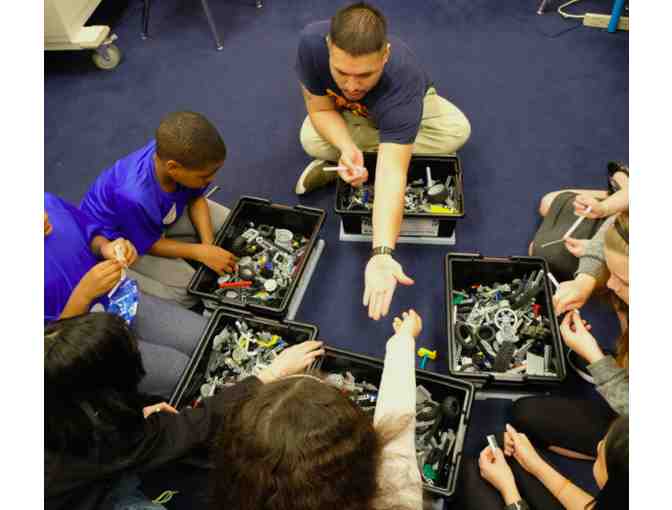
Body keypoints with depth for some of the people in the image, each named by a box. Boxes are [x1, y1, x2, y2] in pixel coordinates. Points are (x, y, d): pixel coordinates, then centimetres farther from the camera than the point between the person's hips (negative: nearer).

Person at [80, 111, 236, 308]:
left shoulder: (172, 152, -28)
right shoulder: (135, 197, -43)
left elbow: (196, 198, -8)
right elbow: (150, 244, -23)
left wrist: (208, 245, -18)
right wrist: (200, 252, -25)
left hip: (162, 215, 6)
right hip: (116, 236, -6)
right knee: (188, 287, -19)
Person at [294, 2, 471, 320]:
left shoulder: (403, 79, -45)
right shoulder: (312, 41, -37)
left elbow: (391, 174, -51)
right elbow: (320, 109, -23)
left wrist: (382, 254, -62)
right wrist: (348, 149, -44)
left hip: (406, 105, 0)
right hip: (344, 115, 0)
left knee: (455, 131, -29)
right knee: (312, 140, -30)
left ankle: (334, 167, -17)